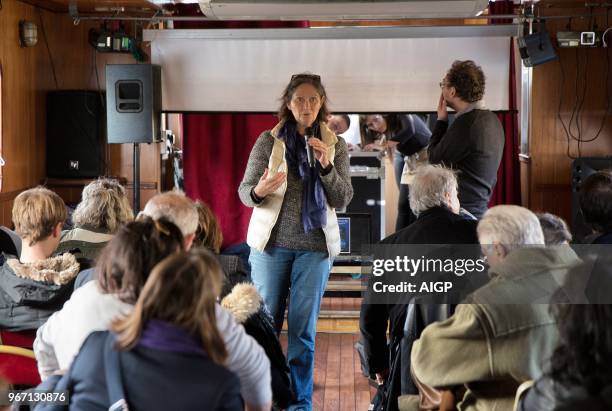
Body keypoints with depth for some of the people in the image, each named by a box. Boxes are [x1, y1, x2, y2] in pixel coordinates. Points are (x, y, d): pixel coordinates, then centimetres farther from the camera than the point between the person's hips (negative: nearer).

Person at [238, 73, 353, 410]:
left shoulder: (335, 145, 4)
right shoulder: (268, 140, -1)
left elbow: (343, 200, 0)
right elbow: (244, 191, -2)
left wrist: (327, 166, -16)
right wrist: (259, 191, -26)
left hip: (315, 246, 1)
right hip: (271, 242, -1)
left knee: (303, 328, 4)